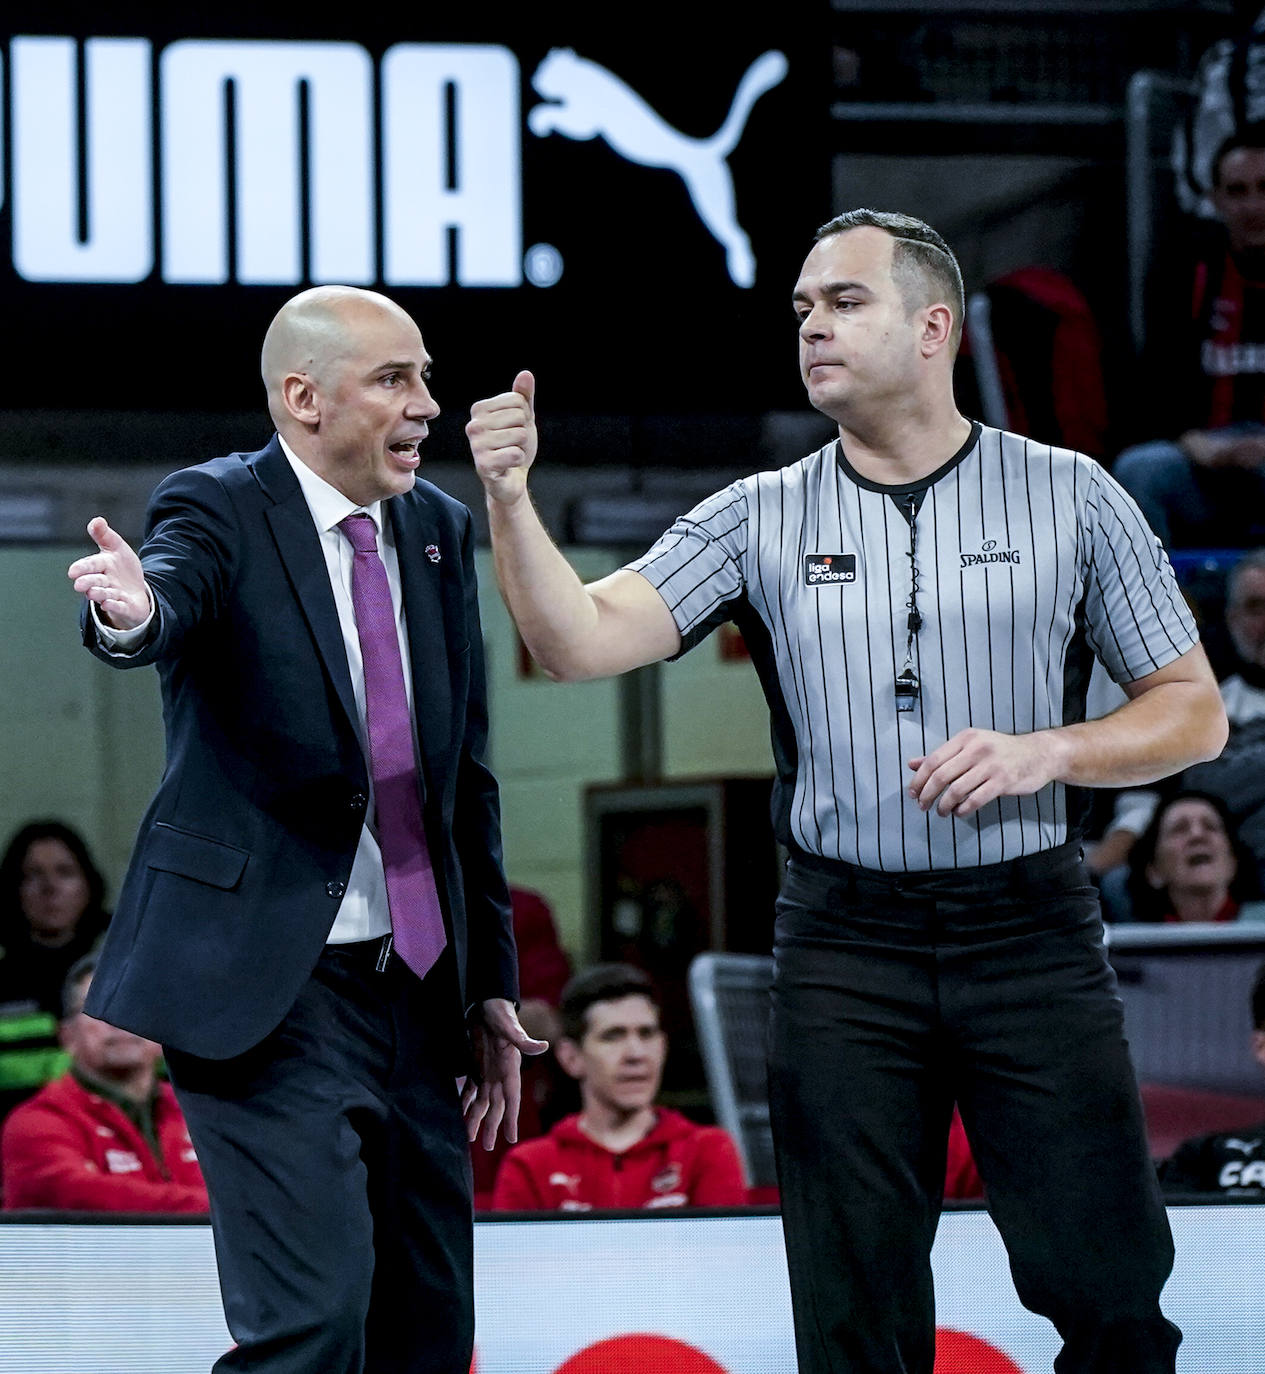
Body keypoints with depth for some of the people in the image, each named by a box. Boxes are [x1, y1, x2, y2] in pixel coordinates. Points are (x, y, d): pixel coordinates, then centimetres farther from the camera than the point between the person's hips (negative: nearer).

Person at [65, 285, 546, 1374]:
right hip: (270, 985, -7)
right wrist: (133, 612, -57)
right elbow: (172, 593, -32)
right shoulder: (219, 510, -8)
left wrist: (490, 981, 15)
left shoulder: (437, 529, 10)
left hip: (414, 982, 7)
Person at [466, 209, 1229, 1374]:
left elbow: (1194, 711, 5)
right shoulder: (762, 518, 6)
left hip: (1031, 930, -1)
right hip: (843, 946, 1)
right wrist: (509, 498, -21)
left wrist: (1040, 752, -11)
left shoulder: (1069, 498, 3)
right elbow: (582, 642, -5)